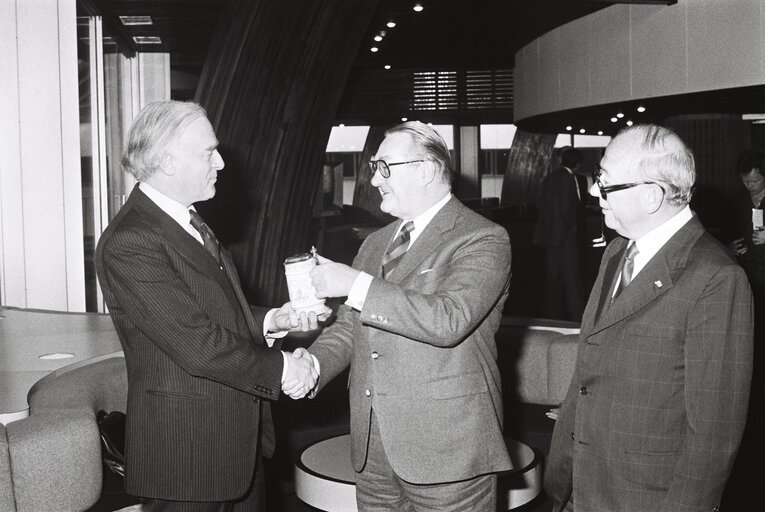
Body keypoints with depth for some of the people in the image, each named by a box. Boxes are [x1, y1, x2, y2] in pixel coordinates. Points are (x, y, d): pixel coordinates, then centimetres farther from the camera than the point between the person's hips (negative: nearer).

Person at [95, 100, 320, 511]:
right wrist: (279, 368, -17)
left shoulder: (186, 220, 10)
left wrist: (268, 320, 1)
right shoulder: (128, 243, -22)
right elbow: (197, 344, -25)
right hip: (187, 446, -9)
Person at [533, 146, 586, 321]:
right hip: (564, 235, -8)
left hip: (548, 233, 8)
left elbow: (541, 207, 12)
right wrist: (574, 223, -4)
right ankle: (577, 318, -2)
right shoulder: (569, 179, -14)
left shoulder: (549, 178, 11)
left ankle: (553, 315, 19)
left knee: (553, 276, 13)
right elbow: (566, 208, -20)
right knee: (572, 277, -4)